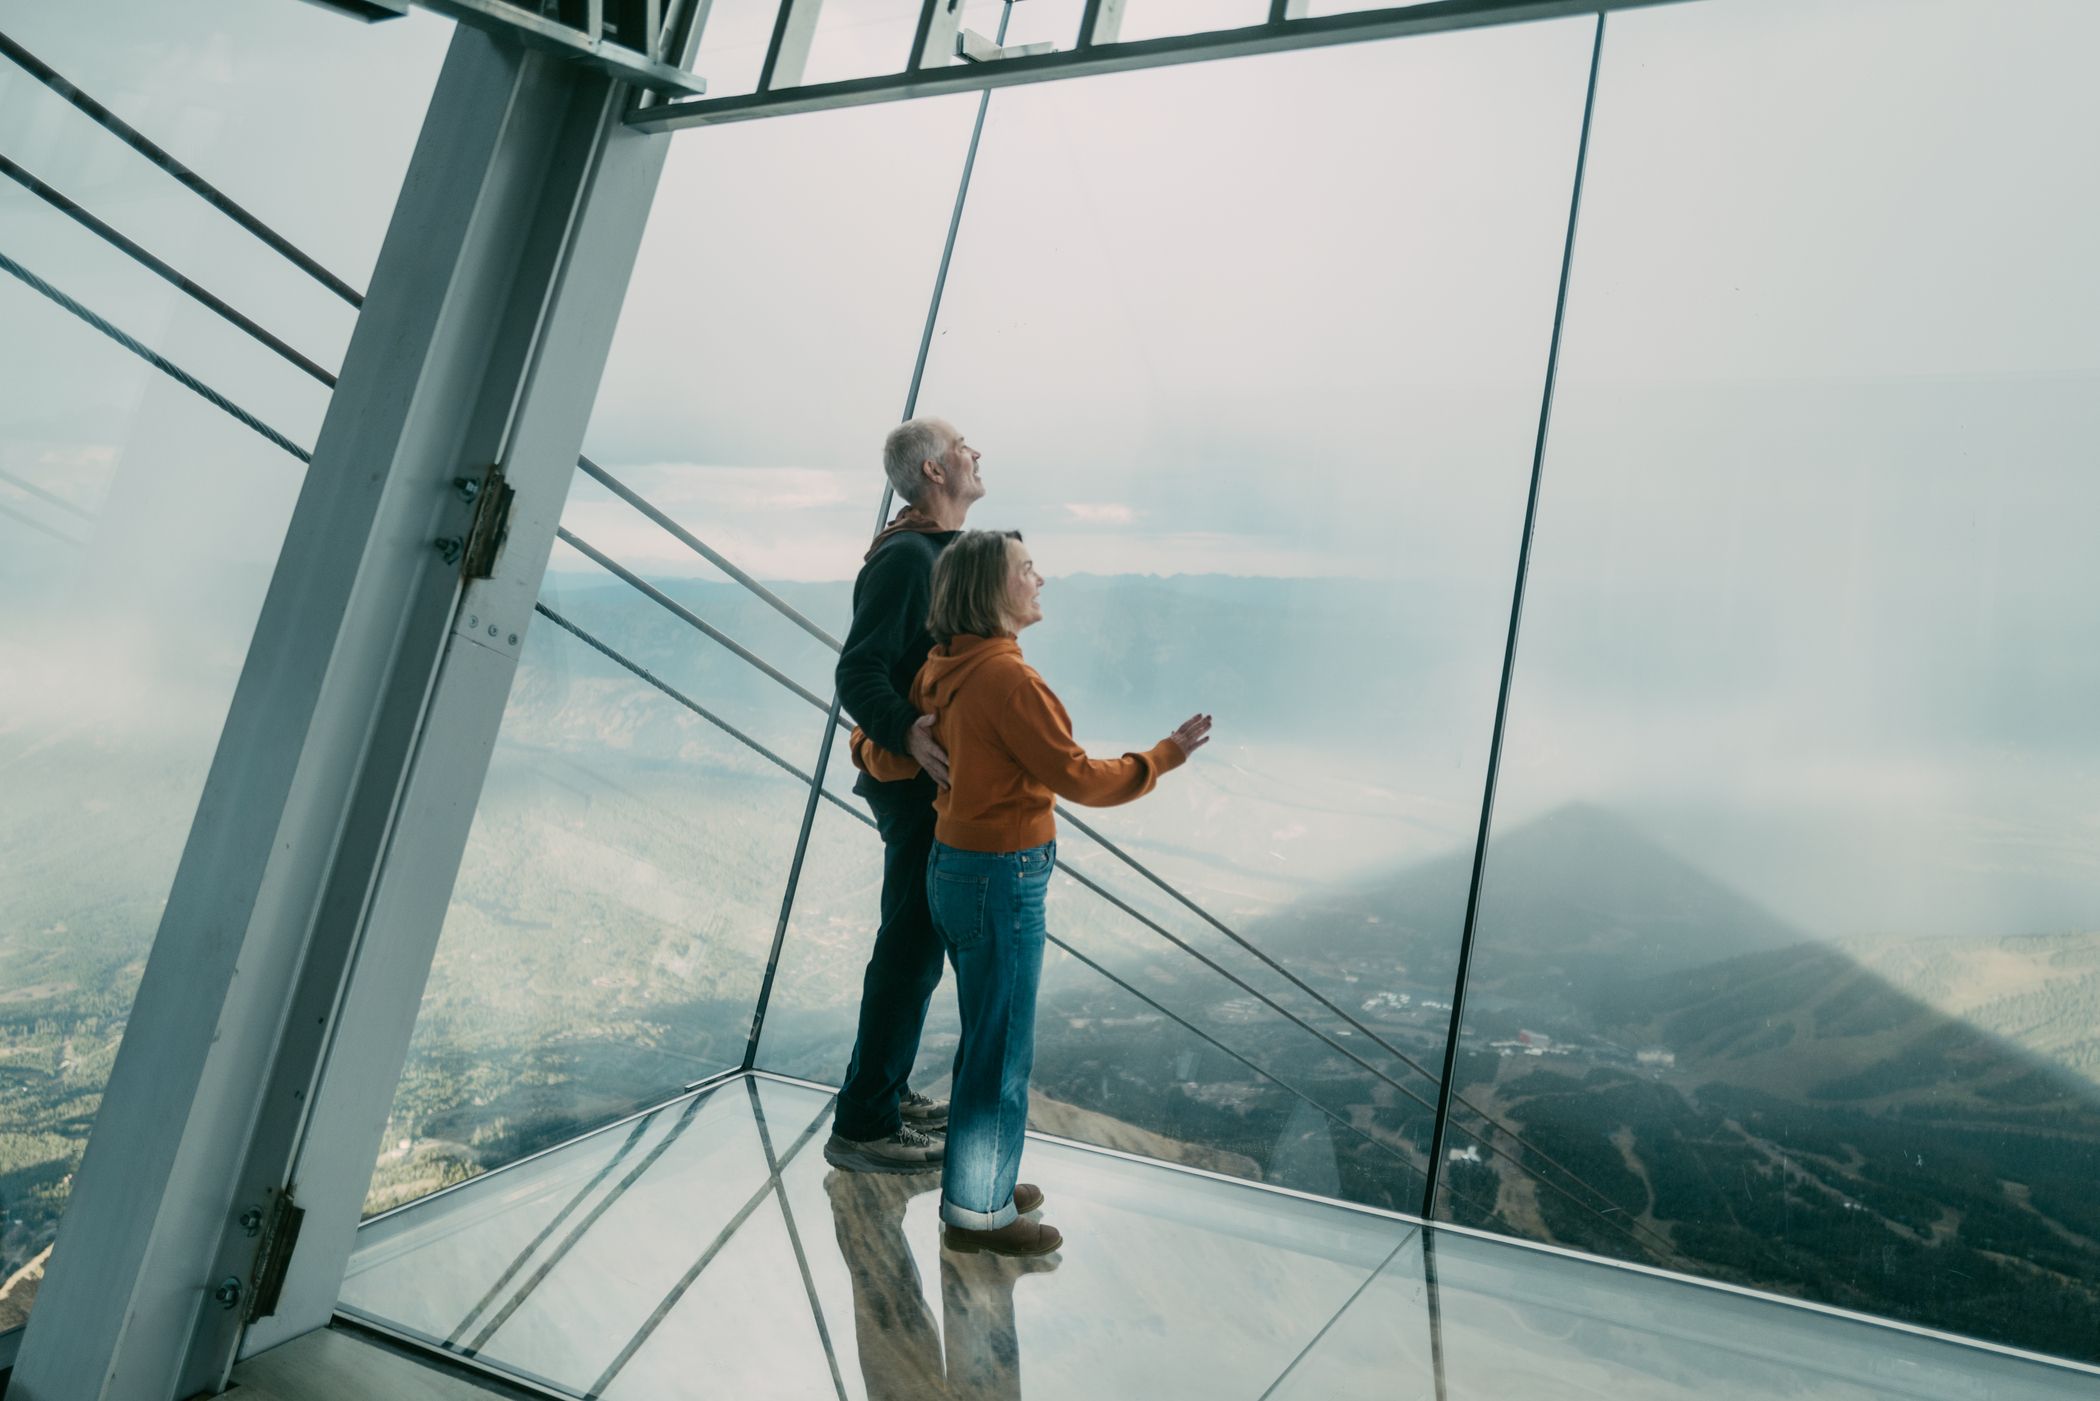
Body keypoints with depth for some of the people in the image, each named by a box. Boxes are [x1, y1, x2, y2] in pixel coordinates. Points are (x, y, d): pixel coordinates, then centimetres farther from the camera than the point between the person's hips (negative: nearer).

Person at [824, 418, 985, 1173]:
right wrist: (907, 733, -40)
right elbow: (858, 673, -26)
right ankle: (862, 1126, 6)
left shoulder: (944, 551, 15)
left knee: (915, 943, 18)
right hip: (920, 781, -10)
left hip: (941, 779, 10)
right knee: (910, 948, -4)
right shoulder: (906, 557, -18)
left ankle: (886, 1092, 31)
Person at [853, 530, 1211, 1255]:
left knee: (988, 1037, 22)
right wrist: (1163, 757, -8)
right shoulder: (1007, 677, -22)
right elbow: (1078, 778, -20)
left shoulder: (944, 669, 5)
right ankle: (977, 1212, 19)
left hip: (954, 867, 9)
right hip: (1002, 877, -9)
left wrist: (866, 748, 34)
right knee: (1002, 1049, 5)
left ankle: (980, 1181, 37)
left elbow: (891, 761, 11)